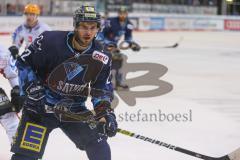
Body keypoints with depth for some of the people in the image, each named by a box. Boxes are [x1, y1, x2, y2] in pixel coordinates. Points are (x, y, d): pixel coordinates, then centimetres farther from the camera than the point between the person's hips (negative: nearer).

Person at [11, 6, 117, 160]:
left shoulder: (102, 57, -9)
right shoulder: (50, 40, -19)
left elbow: (103, 89, 1)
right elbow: (24, 62, -7)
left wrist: (106, 112, -15)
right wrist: (32, 88, -17)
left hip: (74, 110, 3)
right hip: (40, 107, -3)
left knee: (98, 144, -2)